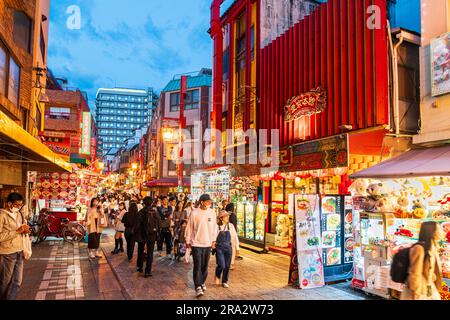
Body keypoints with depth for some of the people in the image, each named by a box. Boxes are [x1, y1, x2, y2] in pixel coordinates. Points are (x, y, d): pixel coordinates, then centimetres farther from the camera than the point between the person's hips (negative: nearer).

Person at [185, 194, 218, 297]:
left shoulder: (212, 212, 0)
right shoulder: (195, 213, -10)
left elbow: (215, 227, 8)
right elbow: (189, 228, -2)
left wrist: (213, 240, 9)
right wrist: (188, 241, 2)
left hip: (208, 243, 3)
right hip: (196, 243, -3)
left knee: (205, 265, 14)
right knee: (197, 266, -4)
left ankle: (202, 282, 32)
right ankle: (198, 287, 2)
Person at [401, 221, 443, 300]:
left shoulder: (433, 249, 7)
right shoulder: (419, 248, -20)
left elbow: (435, 273, 13)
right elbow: (415, 274, -20)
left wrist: (436, 291, 15)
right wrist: (415, 295, -19)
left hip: (430, 291, 8)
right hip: (419, 293, -8)